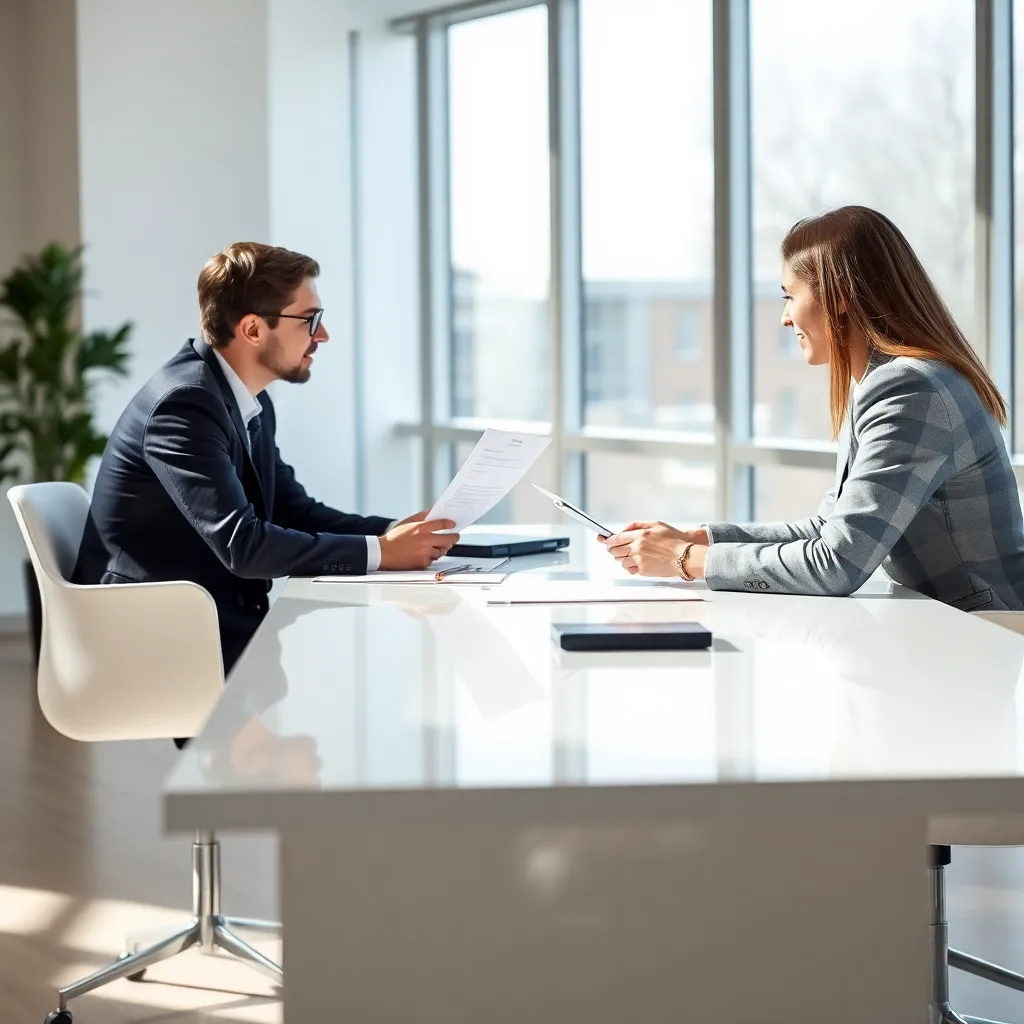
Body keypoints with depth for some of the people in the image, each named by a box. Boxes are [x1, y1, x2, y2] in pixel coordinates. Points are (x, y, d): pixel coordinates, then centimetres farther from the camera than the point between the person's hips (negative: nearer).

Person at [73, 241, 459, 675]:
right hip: (156, 643, -9)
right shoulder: (185, 402, -20)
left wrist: (393, 532, -3)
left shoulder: (252, 404, 8)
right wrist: (379, 551, -21)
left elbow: (295, 511, 14)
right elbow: (242, 545, -26)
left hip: (219, 623, 9)